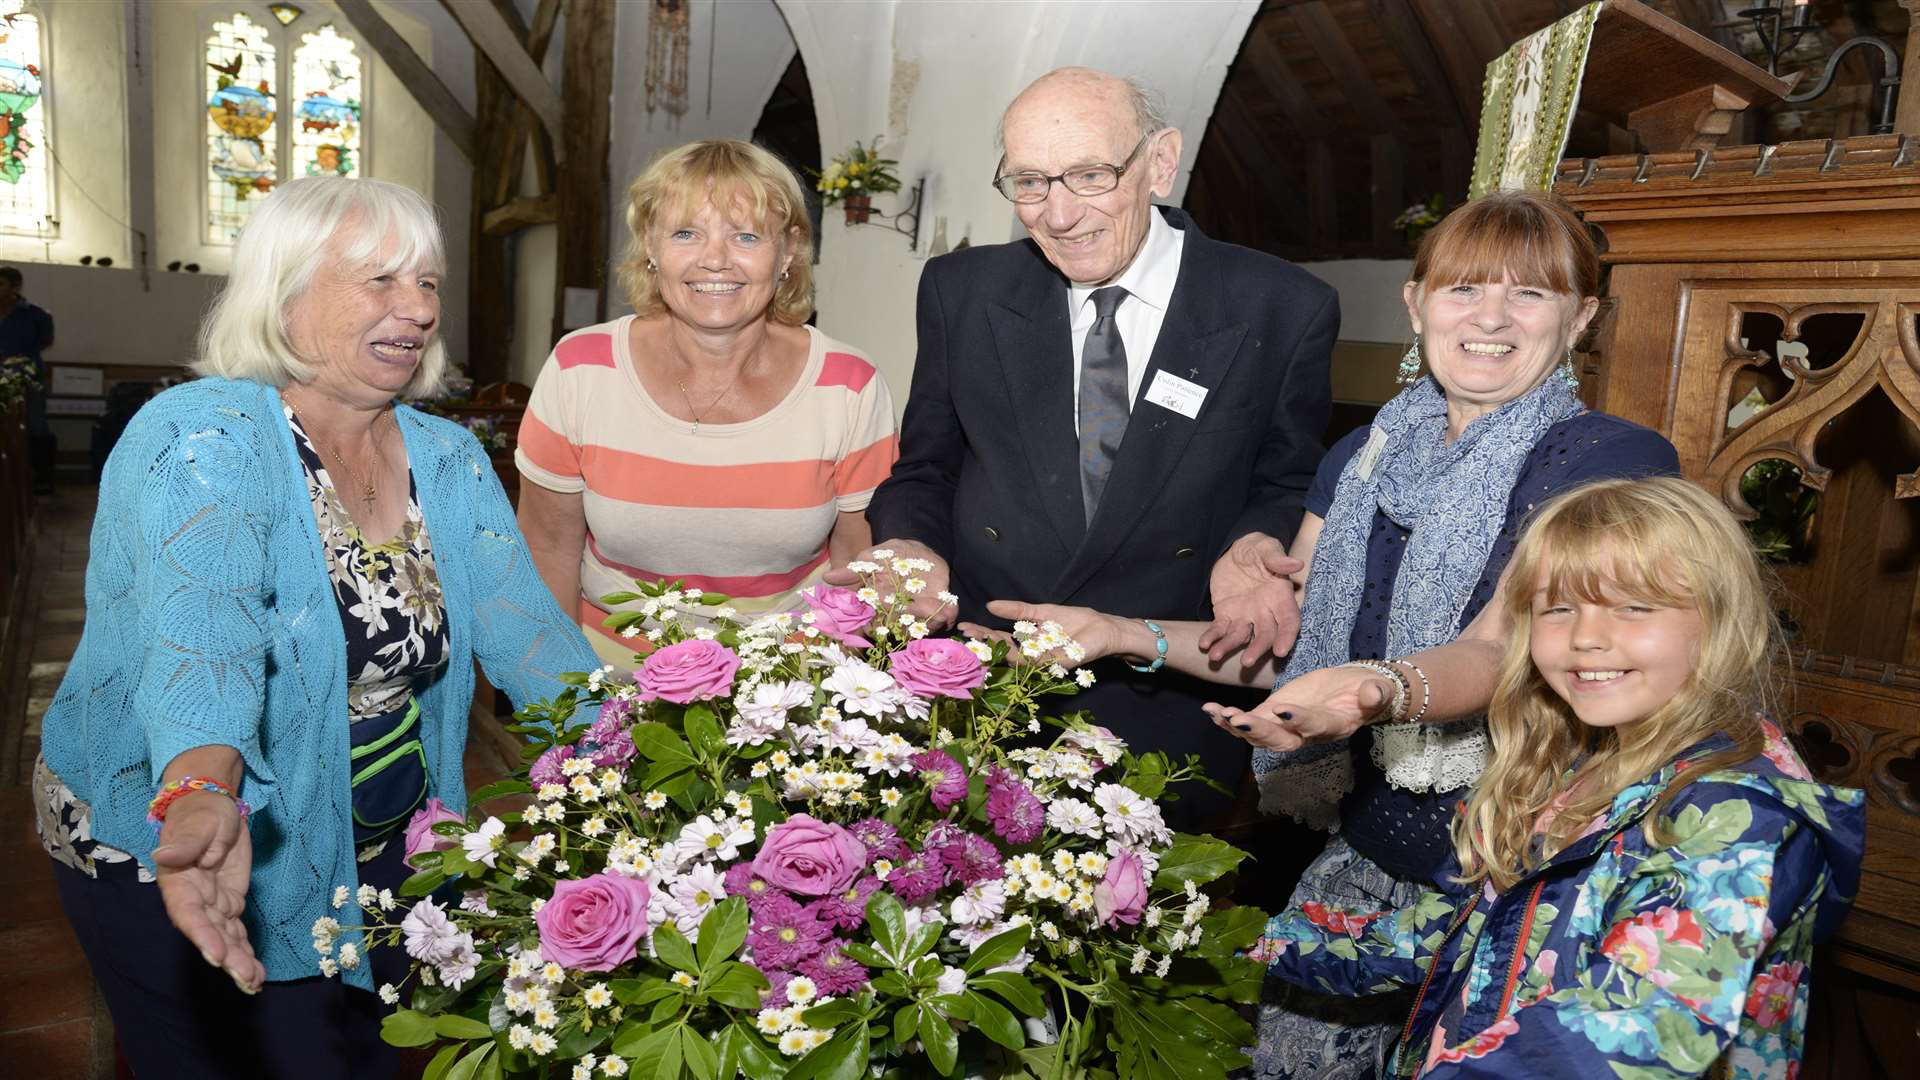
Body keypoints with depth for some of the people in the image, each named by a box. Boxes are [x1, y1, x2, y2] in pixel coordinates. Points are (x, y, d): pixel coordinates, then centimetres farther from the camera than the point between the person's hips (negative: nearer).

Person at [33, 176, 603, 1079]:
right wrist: (204, 801, -54)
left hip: (382, 855, 6)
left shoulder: (450, 460, -1)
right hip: (177, 866, -5)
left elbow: (523, 623, -9)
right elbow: (203, 634, -36)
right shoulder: (203, 442, -20)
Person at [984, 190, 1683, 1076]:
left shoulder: (1617, 462, -10)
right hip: (1362, 853, 4)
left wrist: (1382, 689, -43)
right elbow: (1290, 642, 10)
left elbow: (1500, 651, -23)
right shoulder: (1361, 459, 7)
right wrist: (1123, 633, -1)